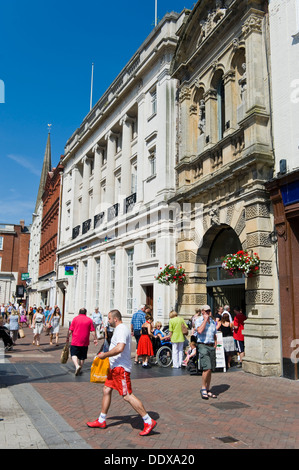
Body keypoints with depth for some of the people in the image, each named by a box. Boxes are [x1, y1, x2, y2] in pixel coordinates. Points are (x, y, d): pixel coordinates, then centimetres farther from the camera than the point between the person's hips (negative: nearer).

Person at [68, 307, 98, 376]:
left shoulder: (75, 318, 0)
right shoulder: (89, 320, 2)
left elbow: (70, 330, -1)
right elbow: (93, 331, 0)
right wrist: (95, 339, 8)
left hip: (75, 341, -1)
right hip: (85, 342, 2)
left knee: (74, 354, 4)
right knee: (82, 357, 14)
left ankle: (77, 366, -20)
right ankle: (79, 370, 21)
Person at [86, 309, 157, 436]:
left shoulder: (121, 329, -18)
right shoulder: (120, 329, 16)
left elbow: (119, 348, -31)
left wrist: (104, 355, -20)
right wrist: (106, 354, 23)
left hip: (121, 368, -11)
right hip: (116, 367, 11)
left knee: (127, 396, -10)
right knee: (106, 390, 15)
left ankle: (149, 422, -3)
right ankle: (101, 421, 28)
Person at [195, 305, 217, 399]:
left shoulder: (213, 321, 14)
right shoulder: (199, 320, -4)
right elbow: (200, 331, -23)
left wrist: (215, 342, 9)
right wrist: (205, 319, -16)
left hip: (212, 347, 6)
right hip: (203, 346, -6)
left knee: (210, 370, 8)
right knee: (207, 368, -16)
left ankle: (208, 390, 17)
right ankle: (203, 389, -1)